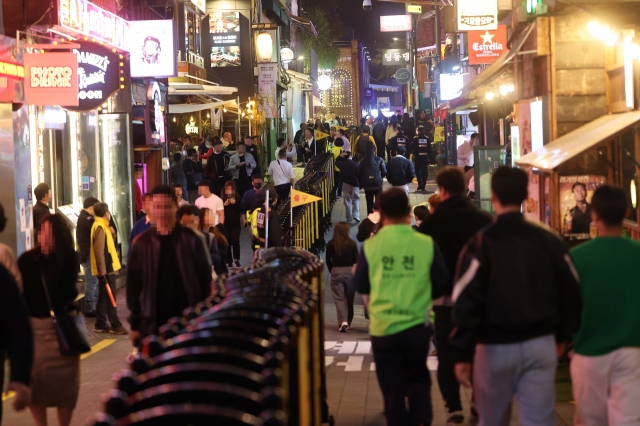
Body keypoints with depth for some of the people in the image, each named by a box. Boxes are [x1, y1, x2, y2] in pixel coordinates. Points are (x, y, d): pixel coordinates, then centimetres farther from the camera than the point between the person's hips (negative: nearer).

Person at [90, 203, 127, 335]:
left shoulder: (101, 225, 15)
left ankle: (100, 324, 15)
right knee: (110, 296, -6)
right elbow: (99, 250, -22)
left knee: (104, 296, 12)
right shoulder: (100, 227, -16)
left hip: (106, 268, 10)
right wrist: (103, 270, -23)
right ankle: (115, 325, -4)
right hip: (105, 269, -10)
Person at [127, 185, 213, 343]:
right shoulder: (142, 243, 2)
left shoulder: (192, 239, -1)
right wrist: (134, 324, 2)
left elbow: (205, 278, 1)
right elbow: (133, 284, 4)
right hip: (152, 324, 1)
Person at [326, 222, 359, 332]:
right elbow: (356, 260, 0)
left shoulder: (331, 244, -4)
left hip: (336, 272, -1)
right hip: (350, 271, 1)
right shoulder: (352, 243, -5)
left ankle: (343, 321, -18)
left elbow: (328, 260, 5)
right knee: (349, 298, 13)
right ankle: (348, 322, 23)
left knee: (339, 298, -1)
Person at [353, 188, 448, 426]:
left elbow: (360, 286, 5)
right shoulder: (426, 244, -9)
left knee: (392, 388, 10)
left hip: (383, 327, 0)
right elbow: (441, 284, 3)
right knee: (418, 379, 20)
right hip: (417, 325, 1)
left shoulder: (370, 246, -8)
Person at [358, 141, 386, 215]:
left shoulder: (363, 161, 0)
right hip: (378, 184, -1)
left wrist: (361, 184, 12)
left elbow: (359, 174, 0)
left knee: (369, 203, 9)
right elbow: (384, 172, -4)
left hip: (367, 185, 1)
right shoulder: (379, 160, -4)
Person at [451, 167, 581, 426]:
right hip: (541, 345, 3)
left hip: (496, 347, -3)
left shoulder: (481, 242, -10)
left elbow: (467, 301, -15)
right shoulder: (548, 241, 3)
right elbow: (571, 293, 8)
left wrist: (462, 353, -11)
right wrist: (563, 335, 22)